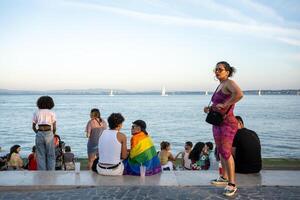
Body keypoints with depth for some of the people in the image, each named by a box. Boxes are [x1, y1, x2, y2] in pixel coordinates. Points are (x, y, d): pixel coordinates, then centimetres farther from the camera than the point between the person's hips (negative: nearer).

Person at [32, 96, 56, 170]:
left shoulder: (36, 113, 11)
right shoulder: (51, 113, 5)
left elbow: (33, 127, 9)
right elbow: (54, 127, -1)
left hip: (39, 134, 2)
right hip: (49, 134, -2)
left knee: (40, 155, 8)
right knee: (51, 155, 7)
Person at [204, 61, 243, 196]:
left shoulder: (229, 83, -13)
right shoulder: (220, 86, 15)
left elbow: (239, 94, -35)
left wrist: (224, 104, -27)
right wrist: (209, 108, 9)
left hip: (227, 123, -10)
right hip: (217, 123, 10)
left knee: (226, 152, -11)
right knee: (221, 151, 16)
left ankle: (232, 184, -4)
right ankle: (224, 177, 29)